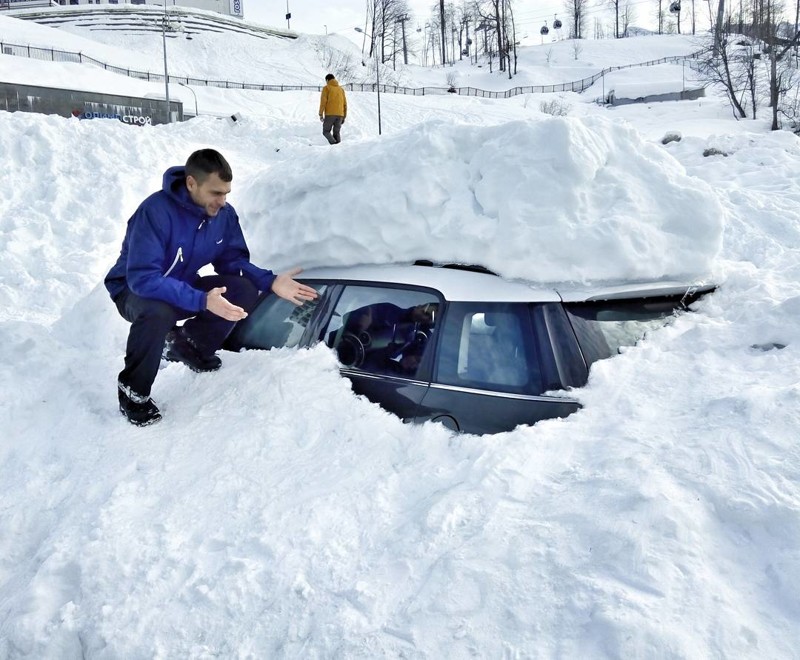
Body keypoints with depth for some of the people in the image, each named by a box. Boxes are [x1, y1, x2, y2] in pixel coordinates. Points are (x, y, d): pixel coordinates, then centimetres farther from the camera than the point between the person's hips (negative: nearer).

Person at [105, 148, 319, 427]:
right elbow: (143, 278, -37)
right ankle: (132, 391, -14)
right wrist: (202, 301, -46)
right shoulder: (156, 211, -32)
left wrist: (271, 282, -20)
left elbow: (232, 259, -2)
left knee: (245, 291, -15)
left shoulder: (224, 213, -13)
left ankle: (186, 344, 7)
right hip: (135, 289, -6)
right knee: (158, 312, -40)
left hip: (182, 286, 6)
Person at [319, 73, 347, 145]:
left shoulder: (326, 88, 3)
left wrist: (321, 114, -7)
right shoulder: (341, 89, 16)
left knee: (326, 131, 6)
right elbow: (345, 104, 14)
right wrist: (344, 116, 18)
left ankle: (333, 142, -19)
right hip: (340, 114, 4)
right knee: (337, 133, 12)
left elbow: (323, 101, -7)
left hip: (330, 114, -4)